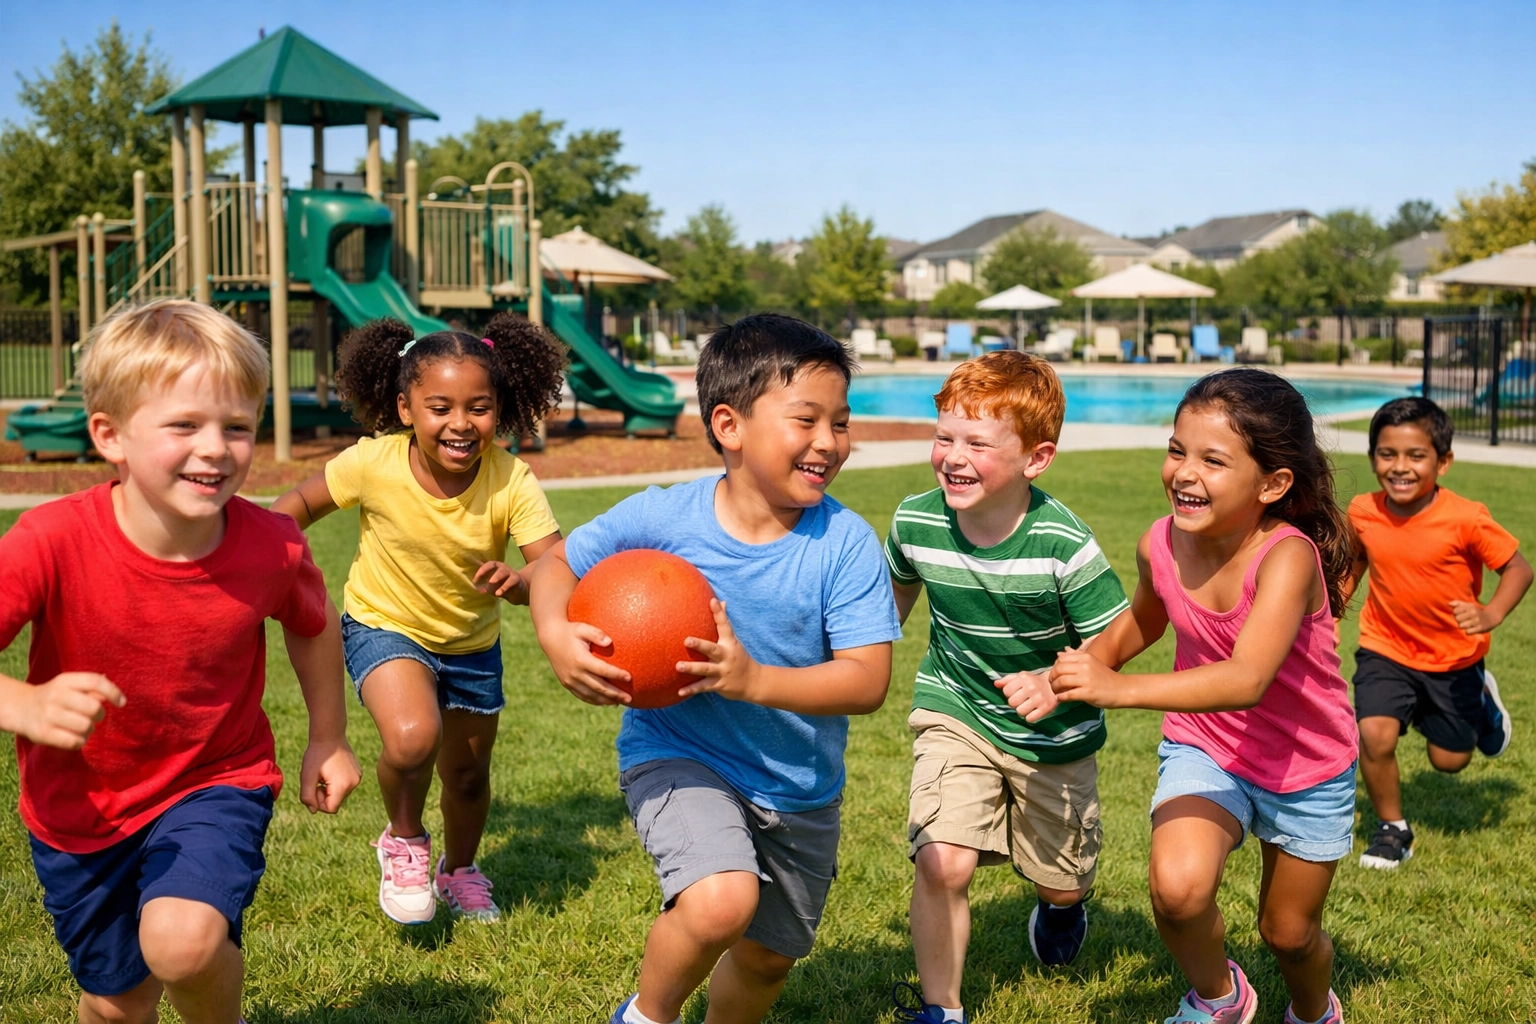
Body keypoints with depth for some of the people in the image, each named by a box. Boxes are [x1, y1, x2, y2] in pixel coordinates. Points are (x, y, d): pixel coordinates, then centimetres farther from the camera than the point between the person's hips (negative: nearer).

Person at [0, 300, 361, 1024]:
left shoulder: (272, 548, -19)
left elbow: (312, 624, 4)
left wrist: (328, 740, 14)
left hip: (217, 782, 0)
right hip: (80, 808, 1)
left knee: (183, 942, -27)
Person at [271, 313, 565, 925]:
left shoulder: (511, 481, -25)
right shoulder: (374, 464, -25)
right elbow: (301, 503, -6)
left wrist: (518, 582, -52)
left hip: (472, 643, 2)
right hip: (386, 627, -2)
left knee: (468, 773, 17)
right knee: (413, 738, -30)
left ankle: (458, 871, 50)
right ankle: (403, 841, 4)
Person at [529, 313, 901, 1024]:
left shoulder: (846, 544, -19)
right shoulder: (660, 519, -18)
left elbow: (867, 680, -23)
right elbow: (560, 562, -1)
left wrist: (753, 679, -37)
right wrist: (556, 636, -22)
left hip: (799, 786, 3)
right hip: (677, 755, -2)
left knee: (766, 959, 19)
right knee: (720, 901, -30)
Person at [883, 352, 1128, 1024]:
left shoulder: (1065, 546, -27)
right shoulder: (915, 522, -16)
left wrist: (1055, 685, -36)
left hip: (1056, 735, -1)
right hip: (955, 714, 1)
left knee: (1062, 881, 17)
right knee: (942, 862, -20)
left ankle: (1060, 902, 57)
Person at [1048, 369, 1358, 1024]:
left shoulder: (1287, 557, -33)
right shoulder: (1161, 544, -16)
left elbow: (1247, 680, -48)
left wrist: (1119, 689, -58)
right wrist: (1088, 663, -9)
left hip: (1307, 767, -2)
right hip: (1204, 748, 3)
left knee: (1289, 932, 16)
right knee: (1177, 888, -25)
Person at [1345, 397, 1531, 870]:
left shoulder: (1465, 519, -24)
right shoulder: (1363, 513, -13)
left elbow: (1518, 568, -15)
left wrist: (1491, 614, -31)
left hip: (1454, 657, -1)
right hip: (1386, 651, 1)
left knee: (1449, 759, 13)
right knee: (1375, 735, -20)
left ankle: (1481, 700, 46)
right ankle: (1392, 829, 6)